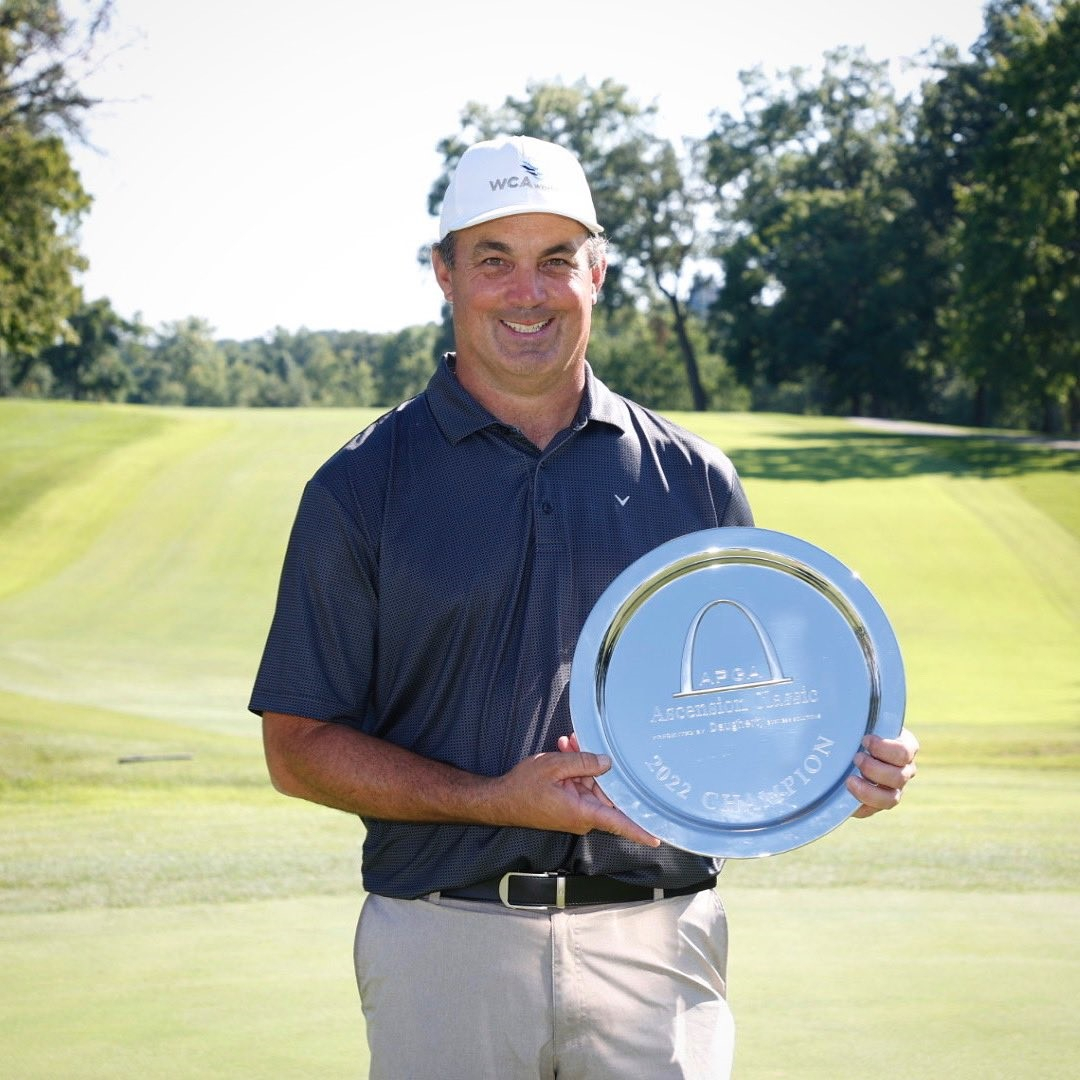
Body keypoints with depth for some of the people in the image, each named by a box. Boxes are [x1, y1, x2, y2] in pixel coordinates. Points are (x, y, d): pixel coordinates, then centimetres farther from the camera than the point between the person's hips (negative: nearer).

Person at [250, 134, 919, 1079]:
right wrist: (498, 801, -14)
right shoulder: (361, 487, 1)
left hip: (658, 942, 2)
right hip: (446, 950, -1)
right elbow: (299, 748, 0)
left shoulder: (693, 479, 8)